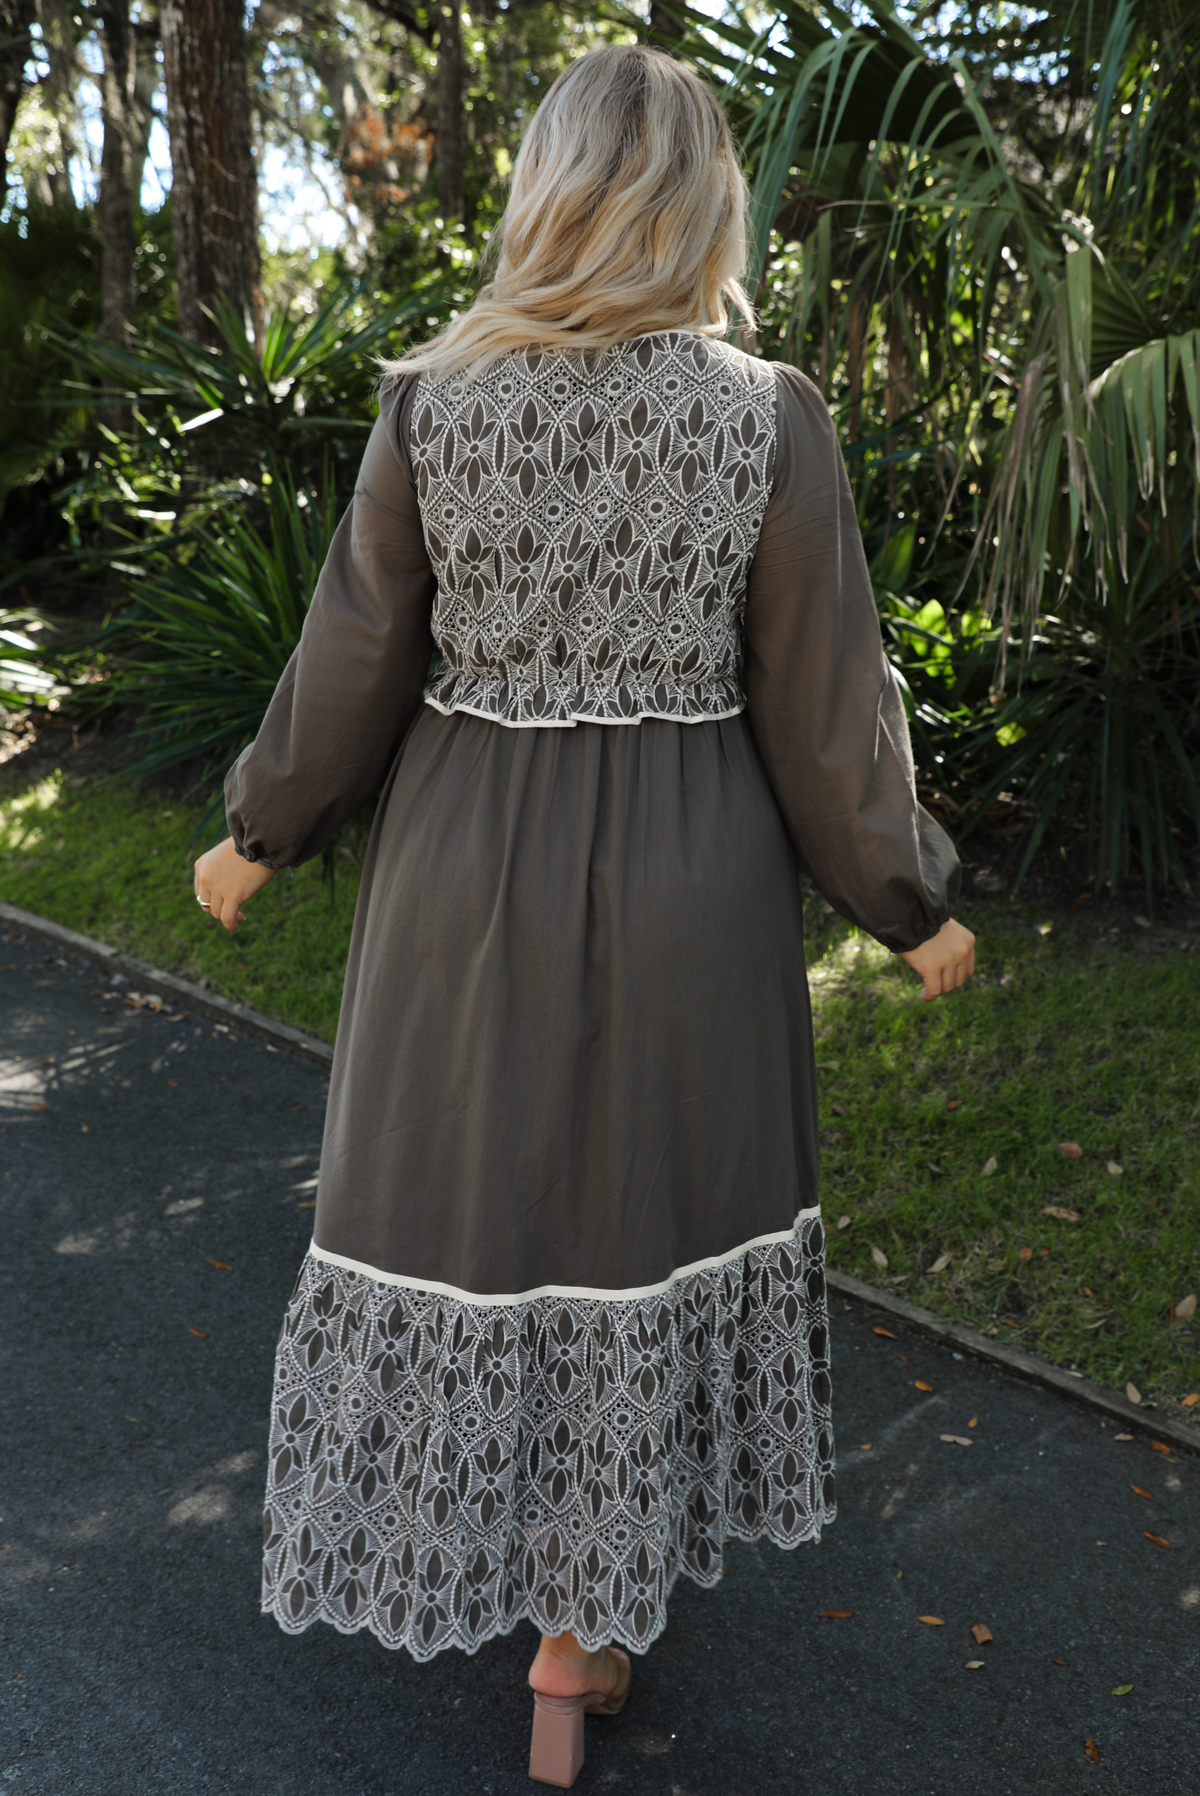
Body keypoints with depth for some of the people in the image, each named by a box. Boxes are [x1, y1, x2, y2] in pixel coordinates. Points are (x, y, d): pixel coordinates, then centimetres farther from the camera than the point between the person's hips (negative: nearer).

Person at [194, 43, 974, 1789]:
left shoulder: (430, 400, -8)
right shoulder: (771, 417, -11)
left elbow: (354, 660, -1)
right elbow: (825, 707, -7)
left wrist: (261, 831, 15)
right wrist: (910, 903, 7)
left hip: (468, 863, 1)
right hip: (687, 882, -1)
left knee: (463, 1189, 18)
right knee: (640, 1204, 14)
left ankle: (459, 1542, 41)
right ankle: (580, 1641, 29)